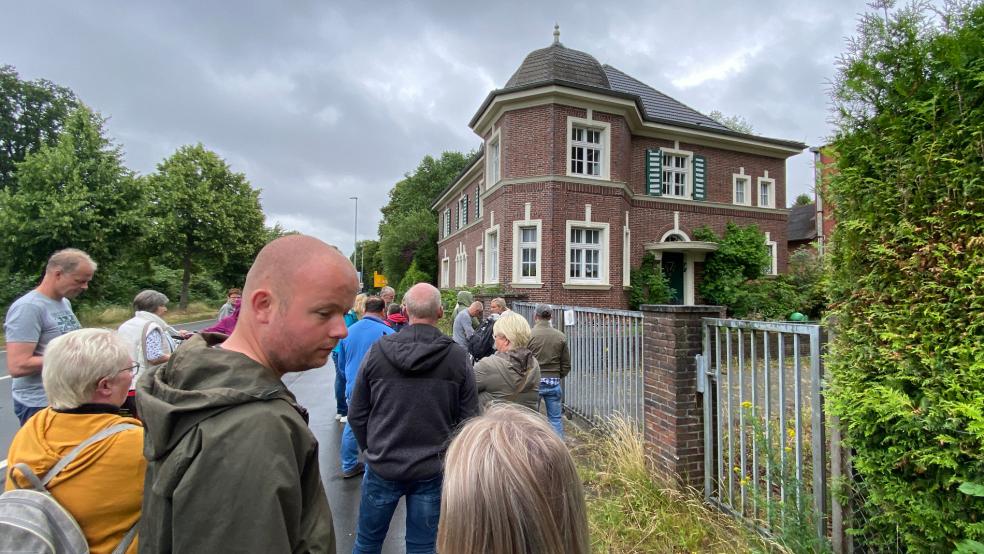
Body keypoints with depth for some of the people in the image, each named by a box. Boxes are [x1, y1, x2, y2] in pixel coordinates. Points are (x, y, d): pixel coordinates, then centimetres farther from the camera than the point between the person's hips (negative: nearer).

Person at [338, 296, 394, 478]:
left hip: (352, 390, 5)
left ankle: (349, 466, 33)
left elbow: (341, 365, 12)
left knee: (351, 427, 20)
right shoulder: (388, 333, -17)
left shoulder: (348, 332, 0)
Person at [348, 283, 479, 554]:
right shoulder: (458, 357, -13)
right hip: (432, 470, 0)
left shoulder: (377, 351, -10)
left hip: (382, 467, 1)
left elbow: (356, 414, -2)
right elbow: (469, 418, -8)